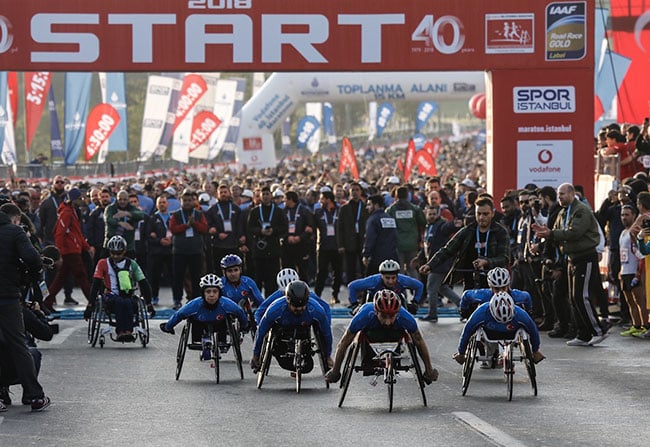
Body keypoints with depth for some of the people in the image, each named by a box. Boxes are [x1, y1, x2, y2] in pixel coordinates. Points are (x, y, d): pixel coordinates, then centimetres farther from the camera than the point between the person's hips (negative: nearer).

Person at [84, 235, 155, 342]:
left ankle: (128, 332, -48)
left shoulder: (131, 264, 11)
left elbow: (143, 284, 11)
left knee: (128, 303, -36)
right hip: (111, 296, -1)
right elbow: (96, 285, 5)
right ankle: (121, 332, -48)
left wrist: (149, 304, 3)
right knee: (119, 302, -36)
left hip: (128, 297, 1)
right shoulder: (103, 264, 9)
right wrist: (90, 305, -4)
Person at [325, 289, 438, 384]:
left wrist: (429, 370, -11)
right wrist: (335, 372, -20)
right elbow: (343, 343, -28)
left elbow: (420, 342, -21)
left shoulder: (405, 318, -40)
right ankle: (366, 363, 3)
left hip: (394, 332, 1)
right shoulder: (364, 316, -42)